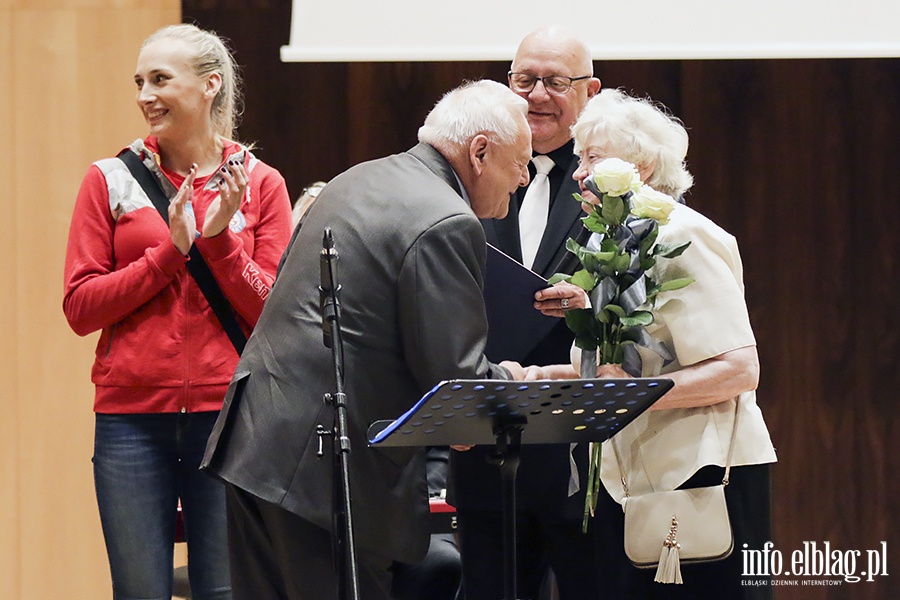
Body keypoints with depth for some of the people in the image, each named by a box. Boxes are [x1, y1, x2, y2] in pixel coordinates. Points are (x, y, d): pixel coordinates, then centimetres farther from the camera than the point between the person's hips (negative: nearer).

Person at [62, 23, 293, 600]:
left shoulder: (260, 184, 6)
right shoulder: (111, 180, 6)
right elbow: (81, 307, 0)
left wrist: (218, 238, -11)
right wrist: (170, 249, -8)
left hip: (228, 409, 0)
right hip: (133, 416, 0)